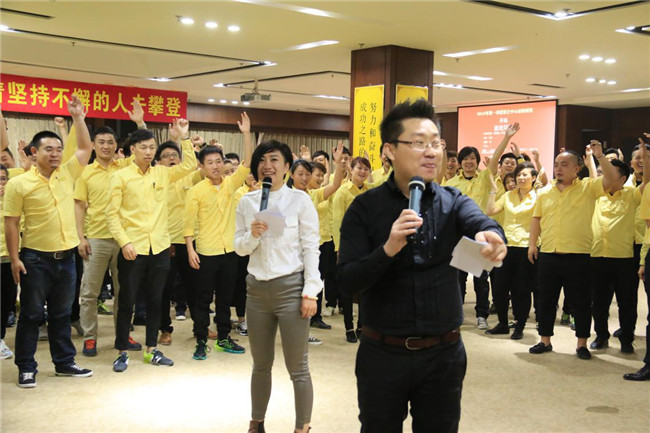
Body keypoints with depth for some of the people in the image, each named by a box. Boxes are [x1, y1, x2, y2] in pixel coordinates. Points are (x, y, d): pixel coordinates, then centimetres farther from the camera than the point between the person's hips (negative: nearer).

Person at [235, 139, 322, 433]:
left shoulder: (300, 200, -5)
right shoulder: (246, 202, 5)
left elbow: (311, 248, -6)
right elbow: (239, 248, 8)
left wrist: (310, 291, -11)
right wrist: (252, 235, -13)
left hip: (291, 287, -4)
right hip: (257, 288, 4)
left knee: (297, 368, 2)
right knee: (261, 364, 16)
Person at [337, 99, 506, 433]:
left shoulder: (454, 202, -1)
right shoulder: (365, 208, -6)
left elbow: (481, 223, -23)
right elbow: (346, 283, -14)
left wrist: (490, 236, -47)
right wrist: (388, 249, -31)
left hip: (444, 354, 2)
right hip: (382, 354, -1)